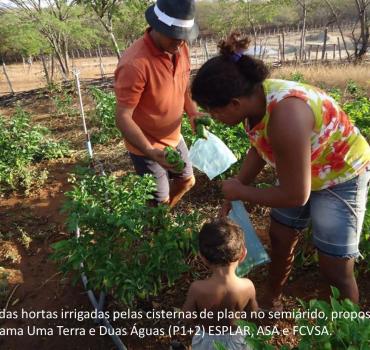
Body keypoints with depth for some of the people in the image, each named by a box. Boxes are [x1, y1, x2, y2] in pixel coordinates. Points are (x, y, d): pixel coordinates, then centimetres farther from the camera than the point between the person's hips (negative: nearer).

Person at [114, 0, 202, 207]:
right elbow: (123, 118, -27)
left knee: (187, 181, 24)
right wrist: (151, 152, -37)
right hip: (146, 147, -7)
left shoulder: (180, 48, -7)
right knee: (160, 201, 8)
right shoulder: (135, 64, -31)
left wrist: (193, 113, -11)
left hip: (174, 138, 8)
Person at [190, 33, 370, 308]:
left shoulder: (284, 116, -40)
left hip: (341, 175, -7)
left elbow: (295, 195, -31)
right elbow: (260, 147, 4)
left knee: (336, 270, -2)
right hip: (300, 171, 8)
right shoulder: (253, 96, -15)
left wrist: (240, 191, -18)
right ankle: (273, 299, 41)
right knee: (280, 238, 16)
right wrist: (232, 197, 1)